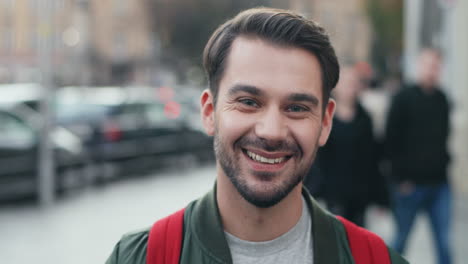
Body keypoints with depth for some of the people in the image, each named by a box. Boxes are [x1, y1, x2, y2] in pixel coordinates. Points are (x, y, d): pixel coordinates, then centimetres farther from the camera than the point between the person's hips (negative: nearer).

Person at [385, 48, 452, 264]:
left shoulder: (442, 99, 9)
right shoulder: (404, 98, -5)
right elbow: (392, 140, -6)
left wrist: (443, 163, 9)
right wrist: (401, 178, -9)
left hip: (438, 183, 4)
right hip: (410, 184, -4)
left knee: (444, 242, 1)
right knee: (401, 239, 6)